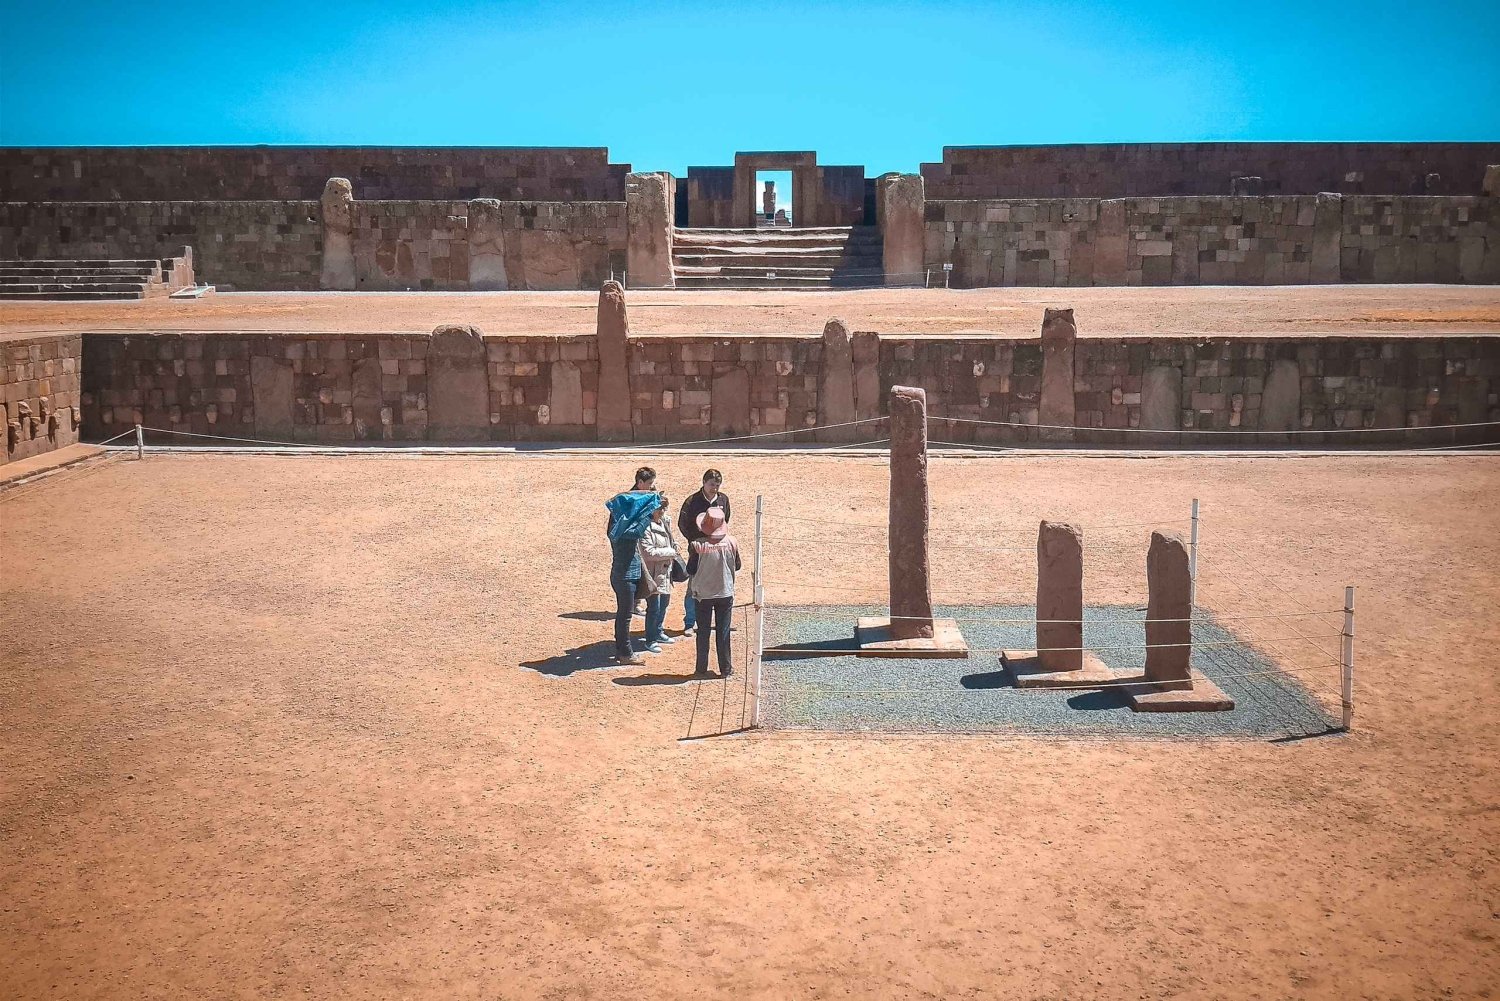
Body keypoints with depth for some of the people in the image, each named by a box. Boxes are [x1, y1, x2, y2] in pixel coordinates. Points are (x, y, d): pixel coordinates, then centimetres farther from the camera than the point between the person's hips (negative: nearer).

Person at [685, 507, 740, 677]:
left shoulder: (697, 546, -18)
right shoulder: (731, 543, -11)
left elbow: (691, 570, -11)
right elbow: (737, 566, 2)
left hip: (703, 594, -1)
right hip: (725, 593, 1)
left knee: (703, 632, 12)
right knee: (723, 632, 10)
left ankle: (701, 668, 18)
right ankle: (725, 668, 15)